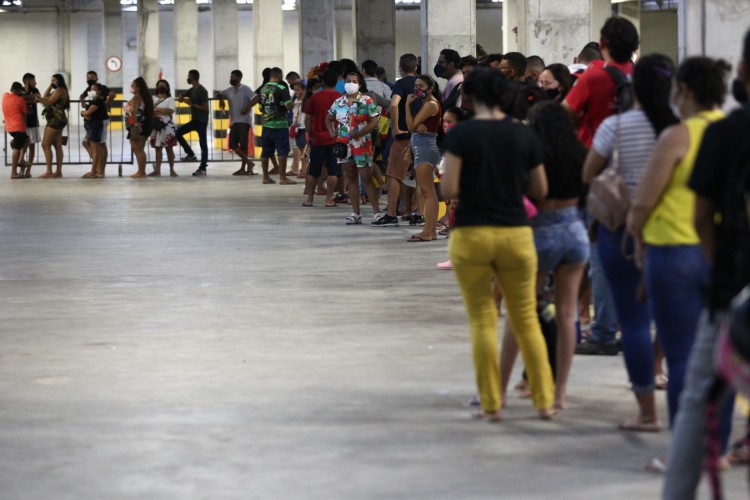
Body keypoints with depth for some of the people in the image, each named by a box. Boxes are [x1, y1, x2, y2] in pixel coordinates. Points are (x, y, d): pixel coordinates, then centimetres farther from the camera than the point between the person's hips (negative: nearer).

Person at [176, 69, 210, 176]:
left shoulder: (202, 91, -14)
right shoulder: (192, 90, 12)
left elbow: (205, 108, -19)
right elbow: (181, 98, 24)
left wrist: (191, 104, -18)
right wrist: (182, 99, -1)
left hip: (201, 121, -9)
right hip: (194, 120, 9)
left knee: (203, 144, -5)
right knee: (178, 132, 5)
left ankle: (203, 168, -3)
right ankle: (191, 154, 9)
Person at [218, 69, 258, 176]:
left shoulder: (245, 89, -5)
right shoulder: (229, 91, 15)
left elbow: (256, 98, -16)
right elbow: (220, 94, 32)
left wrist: (246, 108, -18)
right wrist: (221, 100, 10)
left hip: (244, 121, -7)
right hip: (234, 122, 7)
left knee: (243, 144, -9)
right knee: (232, 144, 0)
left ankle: (243, 167, -2)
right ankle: (249, 163, 7)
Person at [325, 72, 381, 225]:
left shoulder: (366, 101, -4)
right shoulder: (339, 102, 10)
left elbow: (374, 122, -9)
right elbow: (329, 119, 22)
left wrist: (360, 133, -20)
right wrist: (332, 132, 5)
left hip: (361, 144, -5)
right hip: (344, 144, 5)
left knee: (366, 178, -7)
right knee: (351, 178, 8)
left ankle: (377, 212, -3)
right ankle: (356, 213, 13)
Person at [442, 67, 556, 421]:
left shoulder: (460, 134, -8)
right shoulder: (524, 135, 1)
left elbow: (449, 190, -12)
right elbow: (539, 191, 6)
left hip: (471, 235, -2)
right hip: (516, 233, 2)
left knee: (482, 321, 7)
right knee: (526, 319, 12)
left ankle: (491, 404, 9)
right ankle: (544, 400, 13)